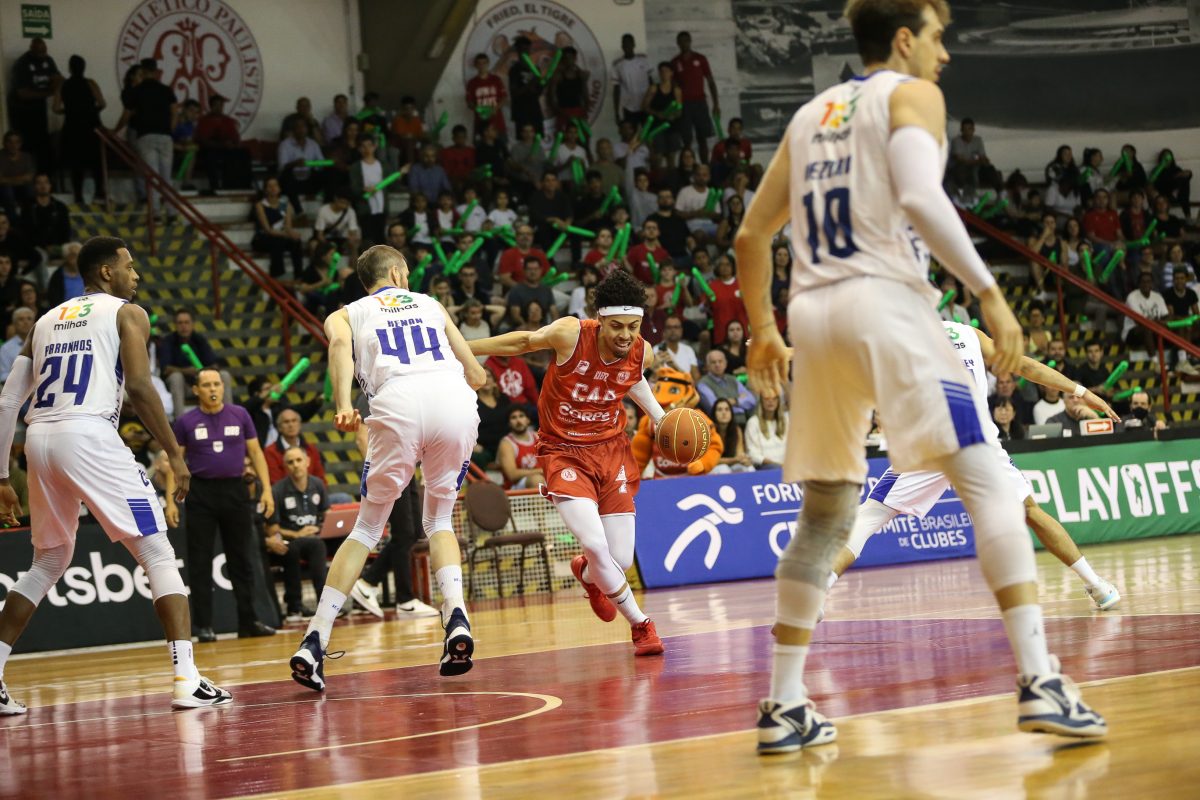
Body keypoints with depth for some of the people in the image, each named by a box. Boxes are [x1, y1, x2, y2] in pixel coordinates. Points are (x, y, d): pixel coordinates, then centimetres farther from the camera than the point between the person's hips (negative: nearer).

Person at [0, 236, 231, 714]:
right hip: (89, 435, -6)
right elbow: (139, 387, -6)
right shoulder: (127, 313, 9)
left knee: (48, 564, 23)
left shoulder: (47, 321, 25)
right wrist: (175, 454, -2)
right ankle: (187, 680, -10)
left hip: (39, 440, 6)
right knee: (158, 555, 1)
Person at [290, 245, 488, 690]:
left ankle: (315, 642, 4)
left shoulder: (347, 313, 26)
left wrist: (343, 405, -13)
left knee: (367, 528, 12)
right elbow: (477, 376, 32)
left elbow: (339, 343, -1)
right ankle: (457, 620, -1)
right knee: (439, 519, 21)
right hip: (457, 402, 1)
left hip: (399, 404, -1)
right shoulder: (430, 305, 33)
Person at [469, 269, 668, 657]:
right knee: (596, 545, -21)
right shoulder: (570, 334, -23)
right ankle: (640, 625, 2)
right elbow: (522, 342, -5)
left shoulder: (641, 353, -11)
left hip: (611, 449, 4)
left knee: (621, 560, -1)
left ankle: (587, 574, 39)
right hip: (563, 451, -3)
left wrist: (660, 417, 9)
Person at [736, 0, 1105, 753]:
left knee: (824, 518, 15)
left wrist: (762, 330, 33)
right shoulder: (911, 94, 3)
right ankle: (1040, 683, -19)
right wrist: (989, 290, -16)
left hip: (813, 313, 7)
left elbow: (751, 235, 24)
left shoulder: (811, 114, 23)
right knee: (988, 482, -8)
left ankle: (785, 706, 13)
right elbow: (920, 198, -16)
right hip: (885, 302, -7)